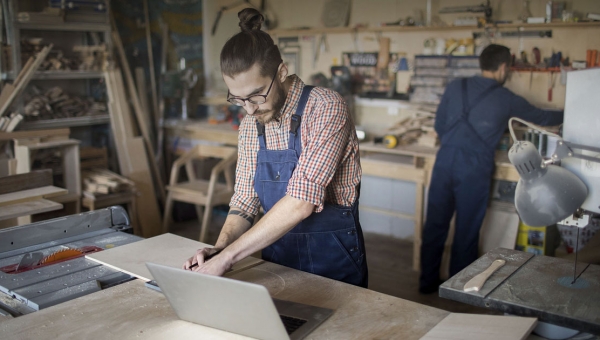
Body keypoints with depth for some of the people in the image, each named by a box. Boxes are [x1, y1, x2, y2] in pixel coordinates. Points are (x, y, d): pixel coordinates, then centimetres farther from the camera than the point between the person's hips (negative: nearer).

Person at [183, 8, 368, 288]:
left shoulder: (326, 108, -20)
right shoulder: (249, 128, 0)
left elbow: (301, 203, -29)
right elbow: (244, 202, 6)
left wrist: (226, 257, -27)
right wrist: (219, 248, -13)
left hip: (333, 262, -4)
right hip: (278, 258, 5)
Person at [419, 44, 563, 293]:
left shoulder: (456, 87, 10)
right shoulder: (507, 100, 5)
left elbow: (439, 125, 13)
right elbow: (541, 118, 19)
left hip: (445, 161, 3)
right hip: (474, 168, -3)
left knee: (435, 224, 11)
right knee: (466, 230, 9)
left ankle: (427, 282, 22)